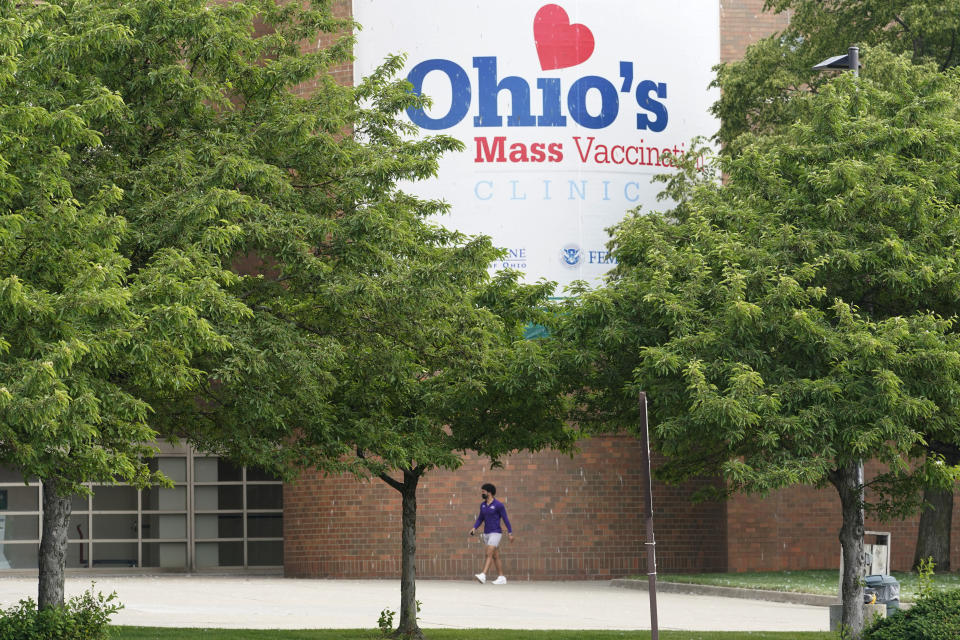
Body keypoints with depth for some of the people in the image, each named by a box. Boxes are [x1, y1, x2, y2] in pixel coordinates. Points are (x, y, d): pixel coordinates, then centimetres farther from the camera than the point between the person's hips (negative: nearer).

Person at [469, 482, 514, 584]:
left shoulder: (498, 505, -12)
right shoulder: (483, 505, 9)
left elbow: (505, 519, -8)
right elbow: (480, 519, 15)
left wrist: (510, 533, -9)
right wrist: (474, 528, -2)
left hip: (495, 533, -7)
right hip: (486, 534, 7)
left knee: (489, 554, -17)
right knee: (495, 556, 9)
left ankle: (483, 576, -28)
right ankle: (501, 578, 13)